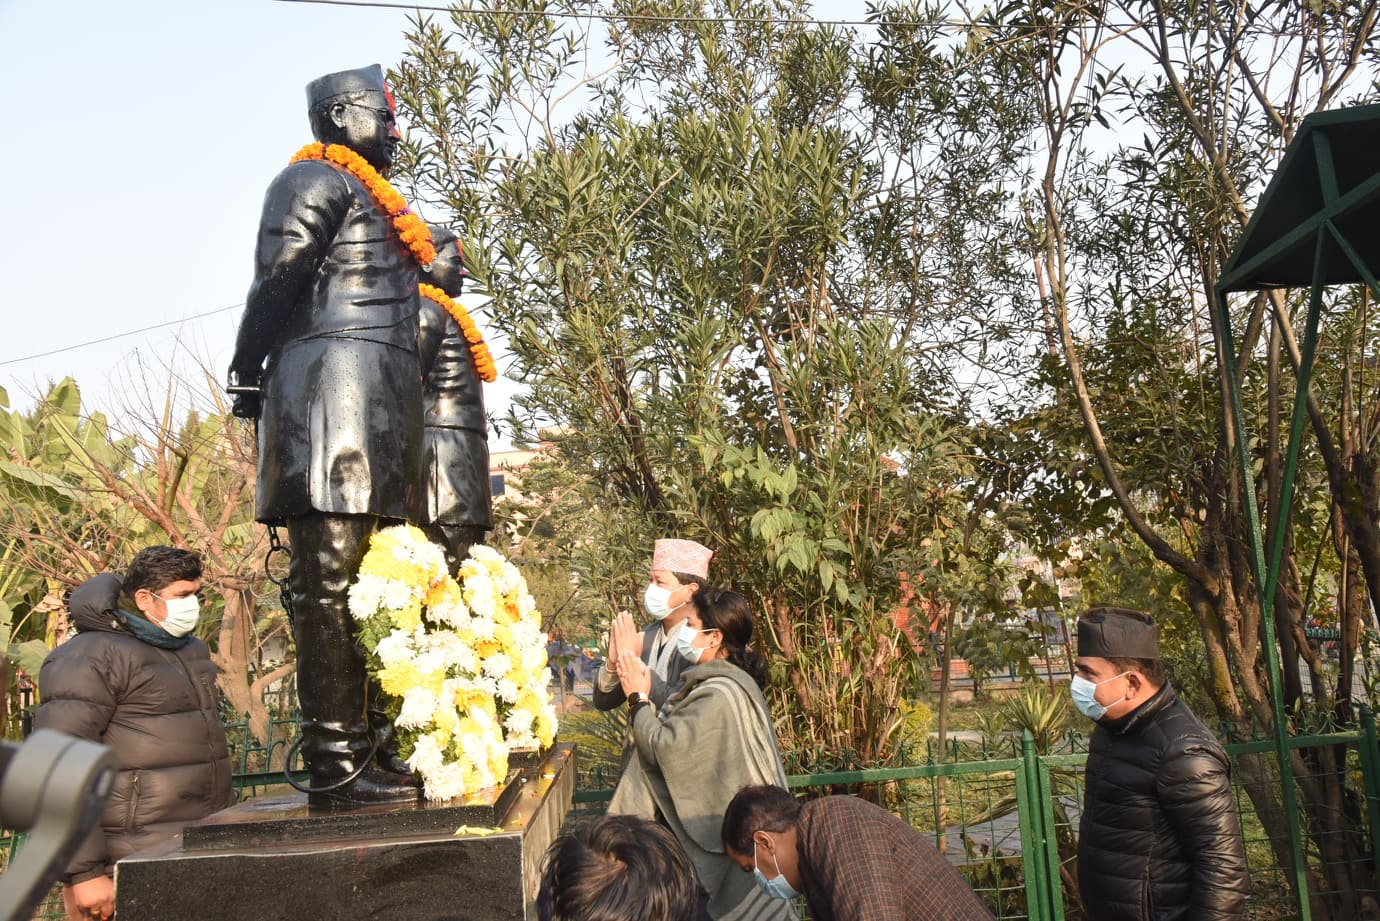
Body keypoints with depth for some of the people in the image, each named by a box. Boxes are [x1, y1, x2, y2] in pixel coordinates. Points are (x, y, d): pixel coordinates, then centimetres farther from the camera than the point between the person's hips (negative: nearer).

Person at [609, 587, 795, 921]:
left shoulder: (719, 695, -26)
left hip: (727, 840, -9)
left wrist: (638, 698, -11)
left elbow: (663, 747, -23)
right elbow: (677, 736, 9)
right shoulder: (725, 682, 6)